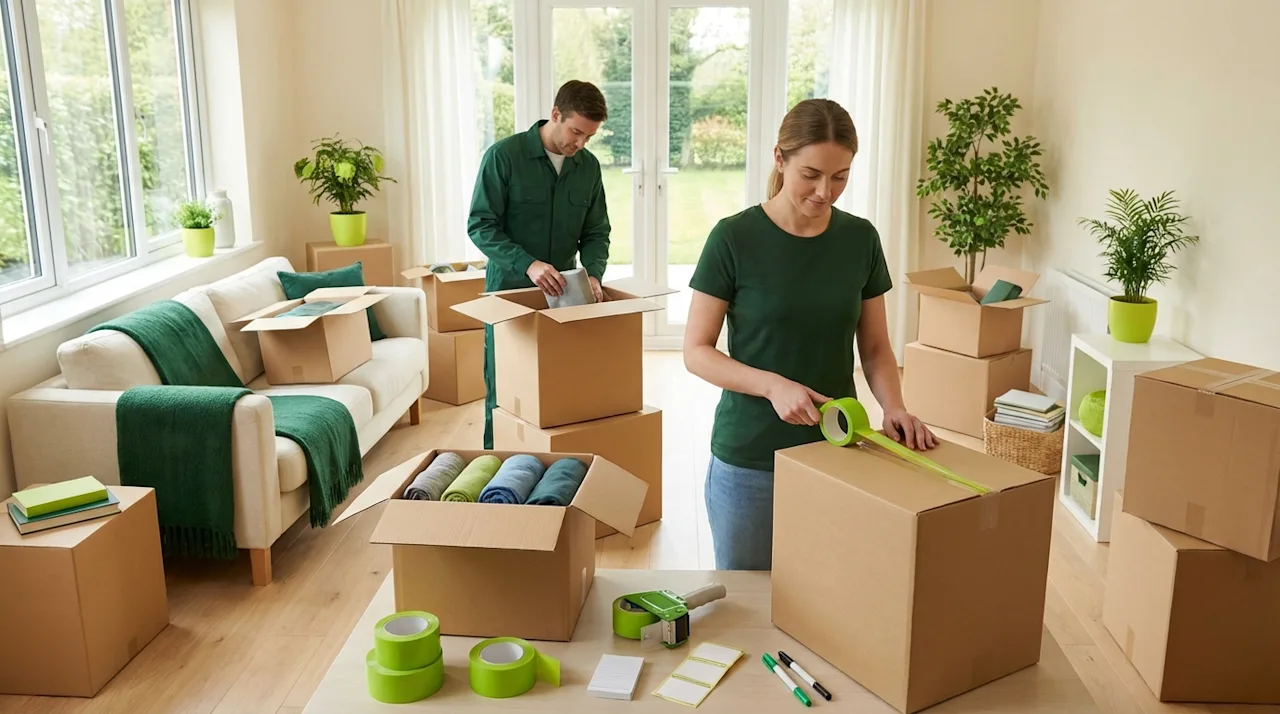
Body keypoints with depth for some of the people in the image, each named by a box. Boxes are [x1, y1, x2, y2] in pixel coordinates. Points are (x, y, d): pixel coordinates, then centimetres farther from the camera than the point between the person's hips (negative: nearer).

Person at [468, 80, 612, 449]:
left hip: (563, 293, 4)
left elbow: (596, 233, 5)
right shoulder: (504, 155, -12)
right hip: (510, 291, -3)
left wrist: (592, 273, -16)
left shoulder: (589, 166, 2)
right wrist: (528, 265, -28)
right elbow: (480, 226, -14)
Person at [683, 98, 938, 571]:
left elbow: (875, 347, 7)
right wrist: (773, 385, -22)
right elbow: (697, 351, -8)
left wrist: (893, 407, -12)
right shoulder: (734, 238, -11)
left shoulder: (860, 239, 0)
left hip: (837, 452, 3)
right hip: (749, 460, -2)